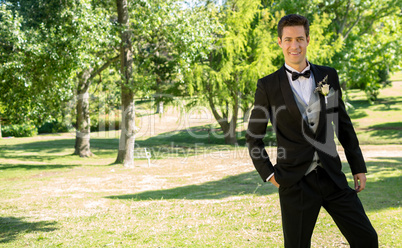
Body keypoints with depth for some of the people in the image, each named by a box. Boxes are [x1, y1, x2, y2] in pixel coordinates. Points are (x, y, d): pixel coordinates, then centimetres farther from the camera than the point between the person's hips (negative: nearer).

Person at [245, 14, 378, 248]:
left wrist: (358, 166, 12)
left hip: (332, 176, 3)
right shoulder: (268, 86, -2)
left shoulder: (329, 76, 7)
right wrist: (269, 174, -2)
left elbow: (344, 125, 13)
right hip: (295, 182, -3)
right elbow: (254, 136, 5)